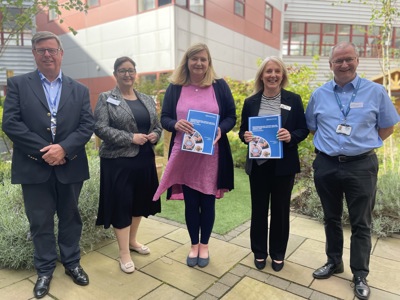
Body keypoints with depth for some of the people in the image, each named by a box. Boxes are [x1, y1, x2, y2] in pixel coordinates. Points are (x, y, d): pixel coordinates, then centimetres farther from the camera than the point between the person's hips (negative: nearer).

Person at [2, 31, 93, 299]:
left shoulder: (79, 90, 7)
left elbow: (87, 125, -2)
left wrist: (63, 148, -16)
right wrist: (43, 151, -16)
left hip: (70, 166, 2)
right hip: (34, 167, -1)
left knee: (70, 217, 15)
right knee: (40, 222, 11)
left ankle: (72, 263, 34)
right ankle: (45, 269, 30)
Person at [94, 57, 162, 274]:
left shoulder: (147, 100, 12)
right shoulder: (106, 99, -3)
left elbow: (157, 125, 16)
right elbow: (100, 128, -13)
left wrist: (155, 135, -8)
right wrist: (130, 138, -20)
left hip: (144, 160, 6)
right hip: (118, 161, -5)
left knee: (139, 201, 15)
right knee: (121, 205, 2)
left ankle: (132, 240, 36)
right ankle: (124, 253, 16)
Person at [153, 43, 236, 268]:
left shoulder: (220, 86, 1)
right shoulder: (175, 88, 2)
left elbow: (231, 117, 2)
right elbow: (164, 118, 3)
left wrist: (220, 129, -19)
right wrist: (176, 124, -20)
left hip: (211, 155, 0)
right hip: (184, 154, 1)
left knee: (207, 201, 10)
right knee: (190, 201, 12)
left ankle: (204, 245, 33)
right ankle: (194, 245, 33)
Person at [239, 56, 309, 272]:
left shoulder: (293, 100, -1)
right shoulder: (251, 102, 2)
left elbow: (304, 129, 1)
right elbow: (242, 131, 7)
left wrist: (291, 136, -20)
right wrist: (245, 136, -17)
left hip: (284, 165, -1)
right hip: (258, 164, 1)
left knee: (280, 209, 12)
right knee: (259, 209, 12)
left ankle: (278, 253, 32)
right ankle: (259, 252, 32)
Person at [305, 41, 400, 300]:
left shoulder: (376, 91, -1)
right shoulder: (319, 95, 5)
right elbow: (311, 127, 15)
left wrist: (365, 144, 1)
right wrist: (328, 144, 6)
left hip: (361, 166, -2)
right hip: (326, 165, 2)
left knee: (361, 223, 7)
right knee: (331, 218, 15)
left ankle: (360, 275, 24)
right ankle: (334, 262, 35)